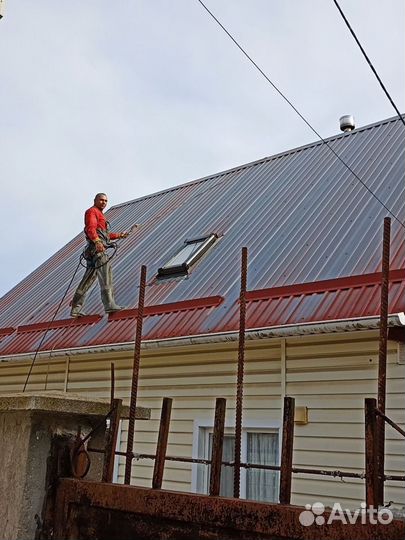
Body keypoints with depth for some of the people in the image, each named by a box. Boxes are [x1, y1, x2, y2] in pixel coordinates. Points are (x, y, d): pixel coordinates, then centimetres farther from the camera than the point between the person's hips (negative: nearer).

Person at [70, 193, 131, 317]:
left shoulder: (99, 215, 35)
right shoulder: (92, 211, 3)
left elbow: (105, 235, 42)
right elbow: (90, 228, -16)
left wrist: (119, 235, 46)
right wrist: (97, 241, -32)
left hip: (99, 248, 10)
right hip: (97, 248, -10)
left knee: (88, 279, 7)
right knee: (106, 274, -20)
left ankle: (75, 308, 7)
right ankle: (109, 304, -31)